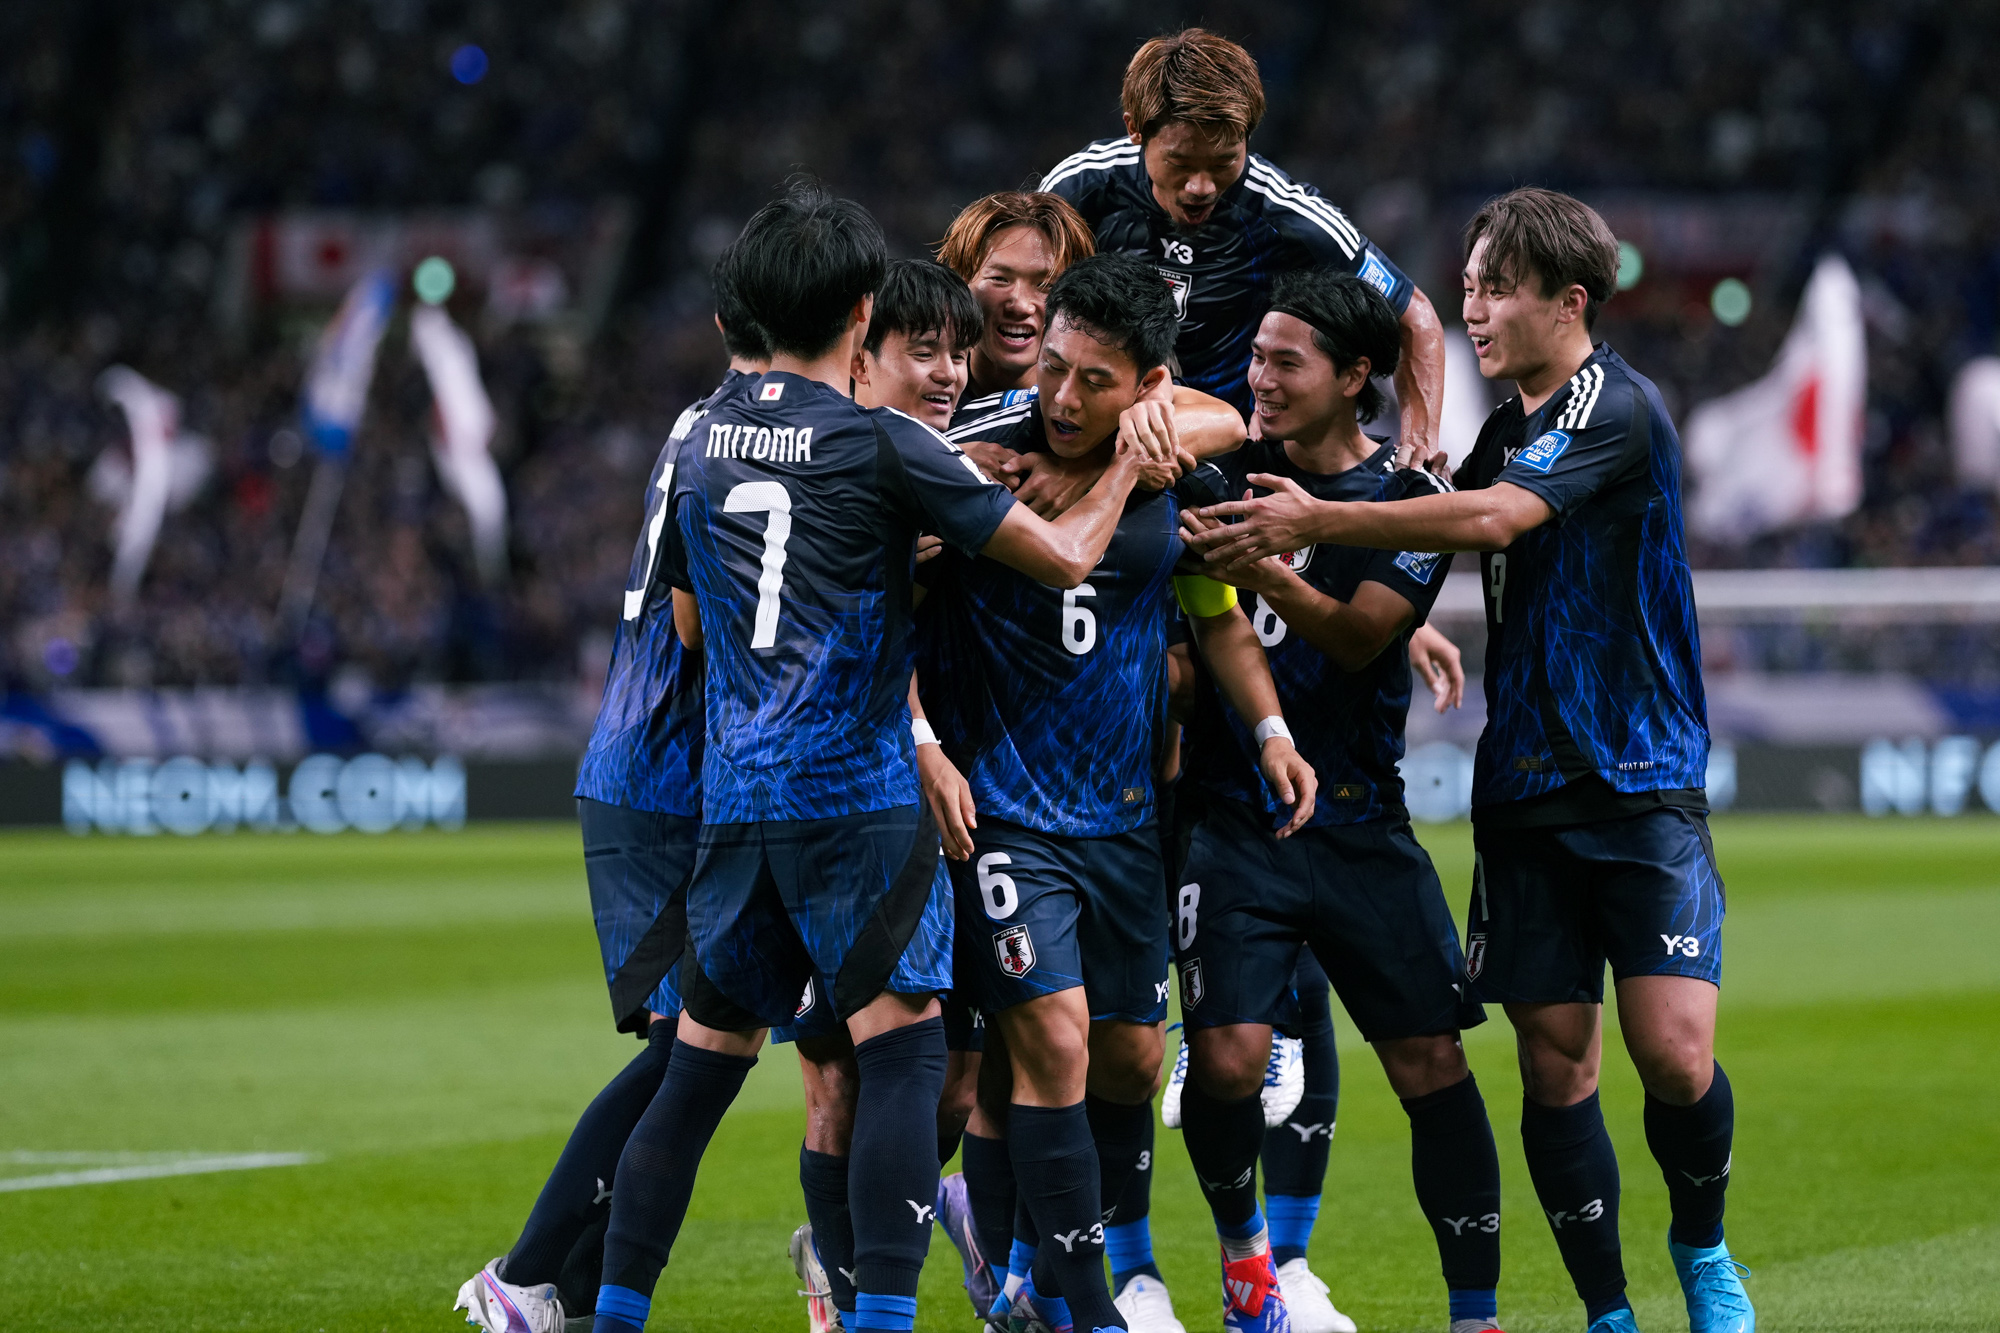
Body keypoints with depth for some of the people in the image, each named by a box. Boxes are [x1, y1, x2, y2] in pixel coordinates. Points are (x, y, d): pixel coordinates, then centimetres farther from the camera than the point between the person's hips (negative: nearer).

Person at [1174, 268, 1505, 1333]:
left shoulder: (1409, 503, 0)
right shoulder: (1231, 472, 6)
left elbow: (1361, 636, -15)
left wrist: (1273, 578, -33)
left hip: (1361, 824, 0)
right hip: (1234, 816, 0)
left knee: (1432, 1062, -6)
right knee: (1228, 1055, -15)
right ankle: (1244, 1246, 14)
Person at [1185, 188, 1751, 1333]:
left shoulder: (1621, 410, -10)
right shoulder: (1506, 430, 16)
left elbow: (1492, 518, -22)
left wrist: (1318, 522, -20)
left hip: (1643, 785, -6)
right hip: (1525, 794, 6)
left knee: (1675, 1054, -13)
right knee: (1555, 1060, 0)